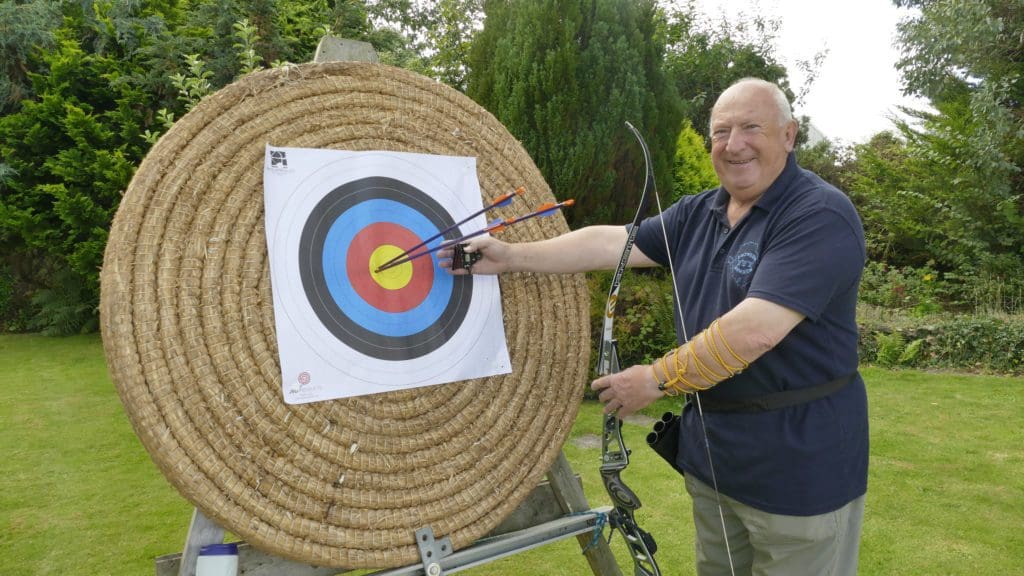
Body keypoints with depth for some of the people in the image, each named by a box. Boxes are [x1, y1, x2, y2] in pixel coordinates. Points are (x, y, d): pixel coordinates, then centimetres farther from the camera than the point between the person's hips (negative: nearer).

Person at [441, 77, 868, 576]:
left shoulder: (820, 216, -19)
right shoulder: (697, 214, 7)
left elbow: (755, 330, -28)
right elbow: (612, 242, -1)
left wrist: (657, 379, -21)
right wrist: (510, 257, -8)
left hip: (798, 461, -7)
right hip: (712, 451, 7)